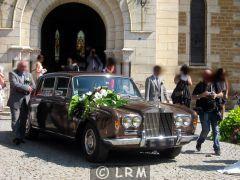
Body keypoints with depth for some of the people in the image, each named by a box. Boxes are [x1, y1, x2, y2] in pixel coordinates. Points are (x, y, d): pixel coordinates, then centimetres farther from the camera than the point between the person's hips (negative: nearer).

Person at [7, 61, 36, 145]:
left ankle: (21, 137, 14)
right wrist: (27, 88, -11)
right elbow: (15, 84, -17)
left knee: (23, 120, 7)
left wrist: (23, 89, -5)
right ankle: (17, 137, 0)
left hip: (26, 101, 5)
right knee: (15, 120, -6)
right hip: (16, 101, -4)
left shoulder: (28, 74, 13)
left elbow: (33, 86, 9)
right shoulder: (12, 74, -2)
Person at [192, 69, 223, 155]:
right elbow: (193, 96, -4)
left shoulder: (214, 85, 7)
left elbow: (221, 94, 16)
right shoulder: (200, 86, -3)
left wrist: (216, 95, -6)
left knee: (216, 130, 0)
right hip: (203, 111, -3)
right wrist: (202, 95, -20)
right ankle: (199, 142, 25)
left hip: (213, 110, 3)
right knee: (206, 130, -3)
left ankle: (217, 148, 5)